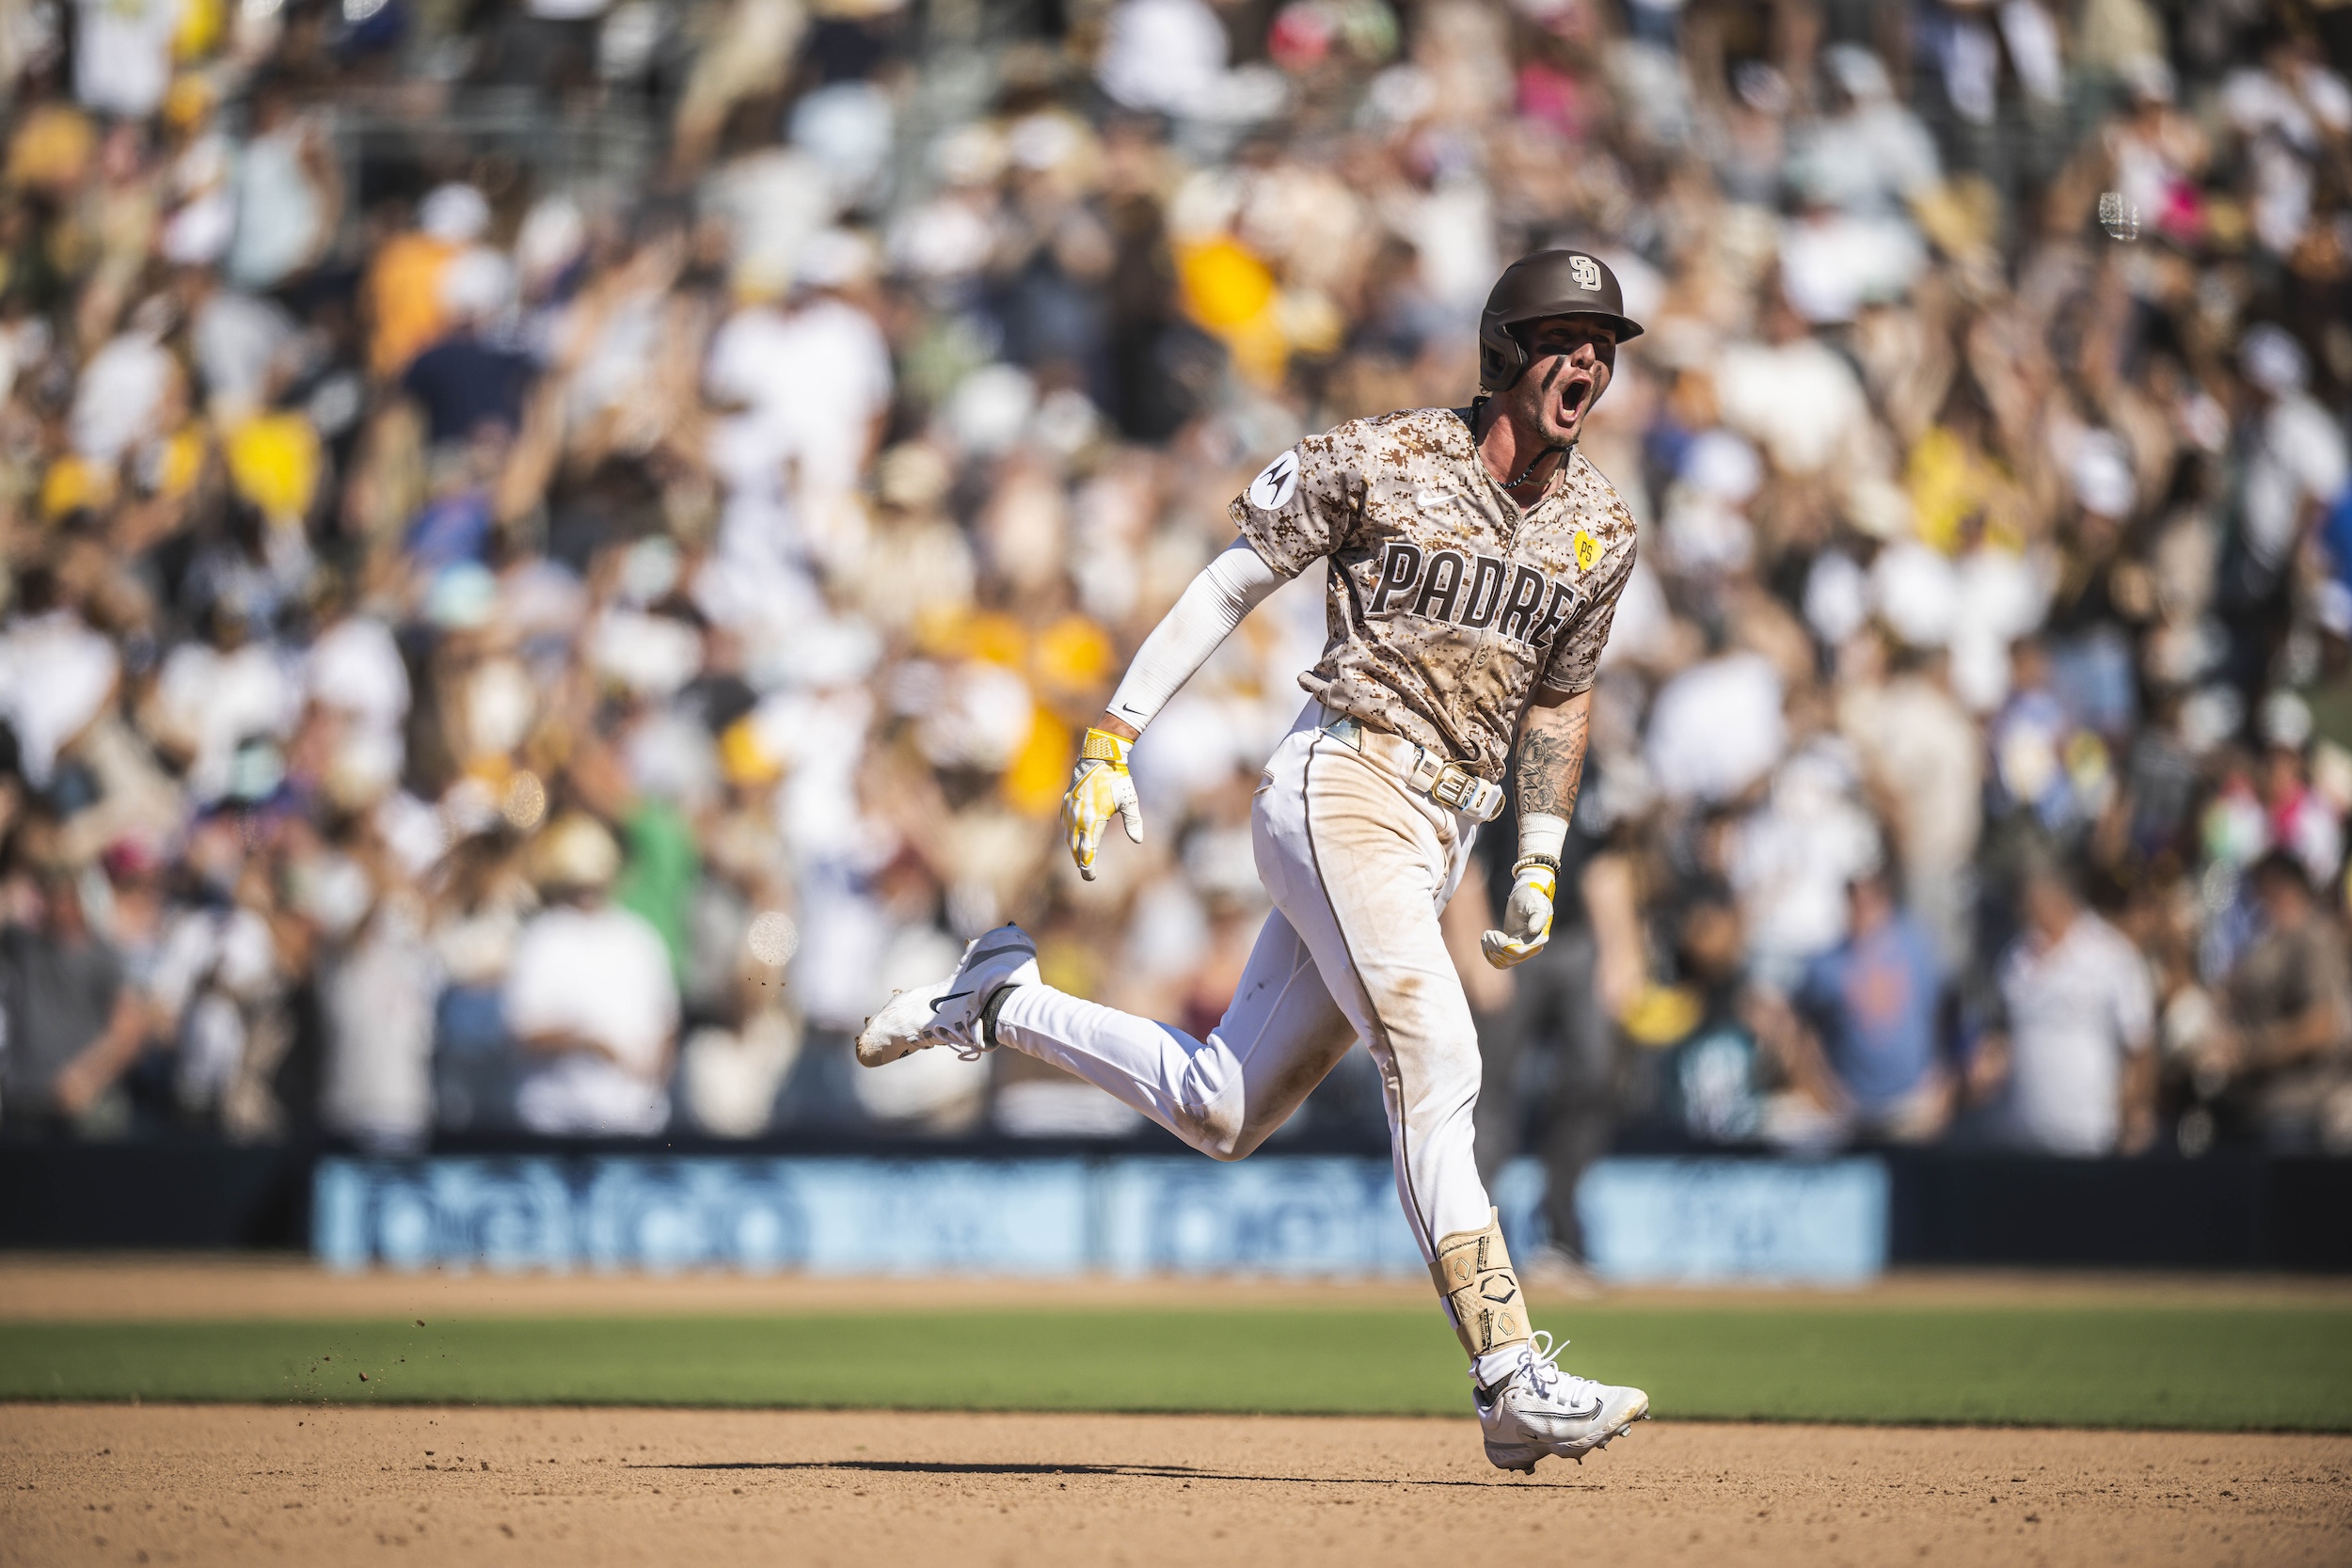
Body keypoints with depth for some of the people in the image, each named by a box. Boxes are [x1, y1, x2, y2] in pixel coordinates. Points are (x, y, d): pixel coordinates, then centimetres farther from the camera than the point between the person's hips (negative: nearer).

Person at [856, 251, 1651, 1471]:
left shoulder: (1602, 531, 10)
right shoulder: (1382, 459, -6)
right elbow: (1227, 587, -1)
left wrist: (1541, 867, 15)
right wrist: (1112, 740, -6)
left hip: (1438, 838, 7)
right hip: (1340, 786, -7)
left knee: (1220, 1113, 7)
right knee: (1434, 1062, -21)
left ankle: (1001, 1004, 26)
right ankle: (1511, 1381, -24)